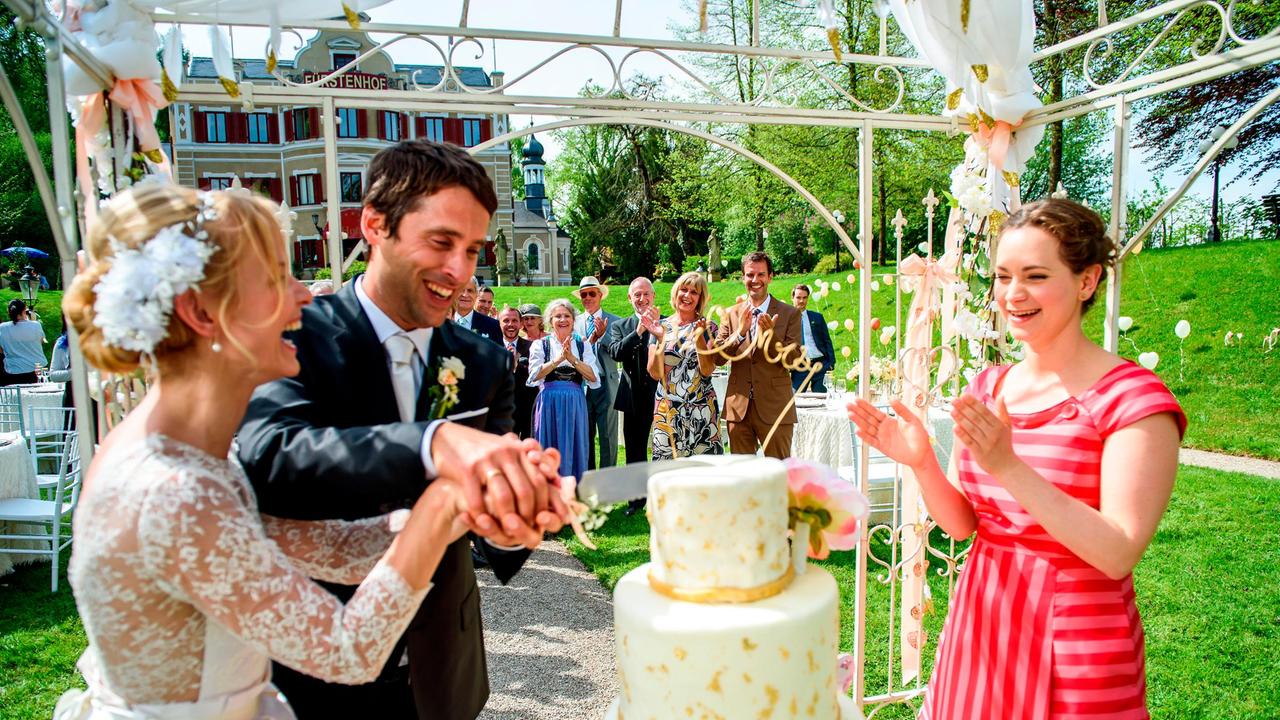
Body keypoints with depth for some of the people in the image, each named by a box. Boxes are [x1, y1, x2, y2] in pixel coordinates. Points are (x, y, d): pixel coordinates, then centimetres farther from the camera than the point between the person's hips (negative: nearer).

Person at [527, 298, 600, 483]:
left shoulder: (583, 345, 9)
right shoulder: (540, 345, 5)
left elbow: (593, 378, -3)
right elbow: (534, 376, -9)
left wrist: (573, 359, -15)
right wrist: (558, 359, -19)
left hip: (575, 404, 1)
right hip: (549, 403, -1)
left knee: (574, 450, 4)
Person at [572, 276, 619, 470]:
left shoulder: (613, 321, 1)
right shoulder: (574, 323, 7)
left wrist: (602, 335, -21)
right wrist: (591, 340, -18)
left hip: (606, 385, -2)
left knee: (608, 436, 1)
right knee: (585, 436, 11)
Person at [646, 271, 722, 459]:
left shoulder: (708, 327, 1)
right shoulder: (661, 327, 6)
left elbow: (707, 371, -8)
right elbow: (655, 373, -1)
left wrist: (699, 337, -18)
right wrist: (660, 340, -12)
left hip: (701, 409, -1)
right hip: (667, 409, 1)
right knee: (667, 458, 1)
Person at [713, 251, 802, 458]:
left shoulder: (790, 314, 0)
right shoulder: (731, 314, 8)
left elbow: (793, 361, -6)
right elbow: (717, 358, 0)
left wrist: (770, 333, -21)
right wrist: (740, 331, -15)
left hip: (774, 408, -3)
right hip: (739, 408, 3)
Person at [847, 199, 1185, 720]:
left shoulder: (1133, 397, -14)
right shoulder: (987, 388, 3)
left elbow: (1118, 554, -21)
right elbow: (962, 523, 4)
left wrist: (1008, 467, -29)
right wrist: (920, 463, -14)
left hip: (1075, 654, -5)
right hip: (979, 628, 5)